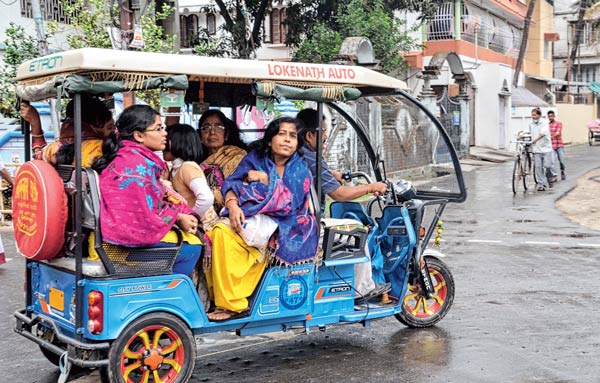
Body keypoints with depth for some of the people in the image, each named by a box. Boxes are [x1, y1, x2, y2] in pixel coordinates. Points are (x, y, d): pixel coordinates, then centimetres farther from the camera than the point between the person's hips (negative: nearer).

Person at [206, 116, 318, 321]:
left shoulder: (301, 170, 3)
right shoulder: (255, 158, 11)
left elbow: (289, 203, -10)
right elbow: (232, 183, 0)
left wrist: (265, 179, -10)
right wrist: (233, 205, -20)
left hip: (283, 229, -5)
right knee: (220, 231, -24)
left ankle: (232, 303, -23)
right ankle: (228, 302, -19)